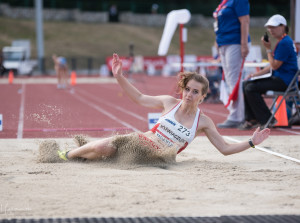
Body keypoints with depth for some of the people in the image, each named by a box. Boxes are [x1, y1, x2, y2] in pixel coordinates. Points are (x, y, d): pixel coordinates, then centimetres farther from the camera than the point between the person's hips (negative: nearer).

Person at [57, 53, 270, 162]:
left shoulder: (204, 122, -2)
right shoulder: (170, 102, 0)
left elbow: (225, 149, 1)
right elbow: (140, 98, 9)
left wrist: (251, 142, -13)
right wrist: (119, 77, -1)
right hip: (138, 141, 0)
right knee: (102, 148, -27)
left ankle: (83, 153, 10)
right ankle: (68, 155, 4)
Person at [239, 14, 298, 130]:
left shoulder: (285, 43, -15)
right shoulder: (281, 42, 18)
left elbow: (275, 66, -17)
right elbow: (272, 66, 20)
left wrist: (268, 49, -11)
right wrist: (255, 74, 14)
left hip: (285, 80, -11)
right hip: (278, 78, 11)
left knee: (251, 88, -20)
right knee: (246, 84, 6)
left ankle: (267, 120, -11)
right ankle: (251, 119, 3)